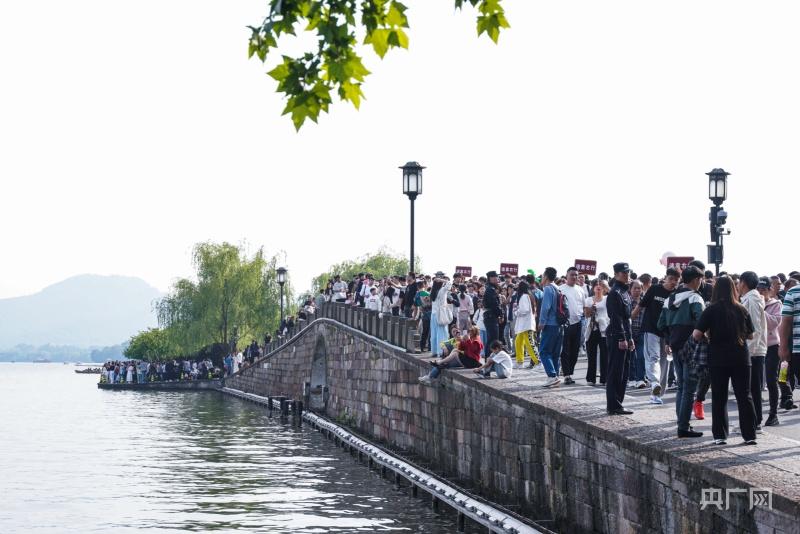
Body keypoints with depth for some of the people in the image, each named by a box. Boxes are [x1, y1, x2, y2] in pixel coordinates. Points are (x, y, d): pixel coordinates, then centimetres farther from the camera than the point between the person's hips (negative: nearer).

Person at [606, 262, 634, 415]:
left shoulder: (625, 292, 18)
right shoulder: (615, 293, -13)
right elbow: (616, 318, -19)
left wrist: (630, 338, 21)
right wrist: (622, 338, -21)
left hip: (624, 337, 10)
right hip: (616, 337, -10)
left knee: (624, 373, 12)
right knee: (616, 373, -7)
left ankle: (616, 404, 18)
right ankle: (614, 406, -4)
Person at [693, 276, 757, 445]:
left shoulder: (711, 310, -9)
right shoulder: (742, 310, 0)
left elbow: (697, 334, -14)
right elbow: (750, 335, 9)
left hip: (718, 359, -2)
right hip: (741, 358, 2)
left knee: (719, 398, 8)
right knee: (744, 397, 7)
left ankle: (720, 436, 8)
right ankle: (750, 435, 6)